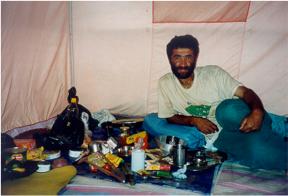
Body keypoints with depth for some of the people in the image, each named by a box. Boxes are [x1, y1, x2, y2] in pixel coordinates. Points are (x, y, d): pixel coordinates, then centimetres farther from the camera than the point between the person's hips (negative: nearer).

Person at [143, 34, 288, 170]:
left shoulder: (213, 73, -3)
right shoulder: (165, 83, 2)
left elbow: (246, 92, -9)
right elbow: (168, 117, 7)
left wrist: (257, 112, -32)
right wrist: (193, 120, -11)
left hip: (235, 124, -3)